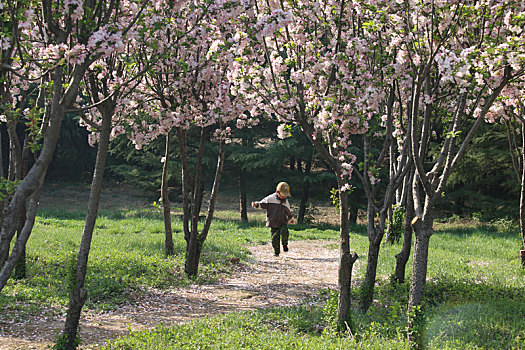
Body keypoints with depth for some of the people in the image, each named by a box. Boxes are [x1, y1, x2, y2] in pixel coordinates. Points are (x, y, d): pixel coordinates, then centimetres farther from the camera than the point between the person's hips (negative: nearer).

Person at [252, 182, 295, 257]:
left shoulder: (286, 202, 9)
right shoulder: (270, 199, -4)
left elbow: (288, 212, 25)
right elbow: (262, 204, 0)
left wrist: (290, 219, 38)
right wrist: (256, 204, -21)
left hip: (283, 223, 2)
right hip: (273, 223, -2)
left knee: (284, 233, -23)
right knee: (275, 238, -4)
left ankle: (285, 245, 3)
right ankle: (276, 252, 17)